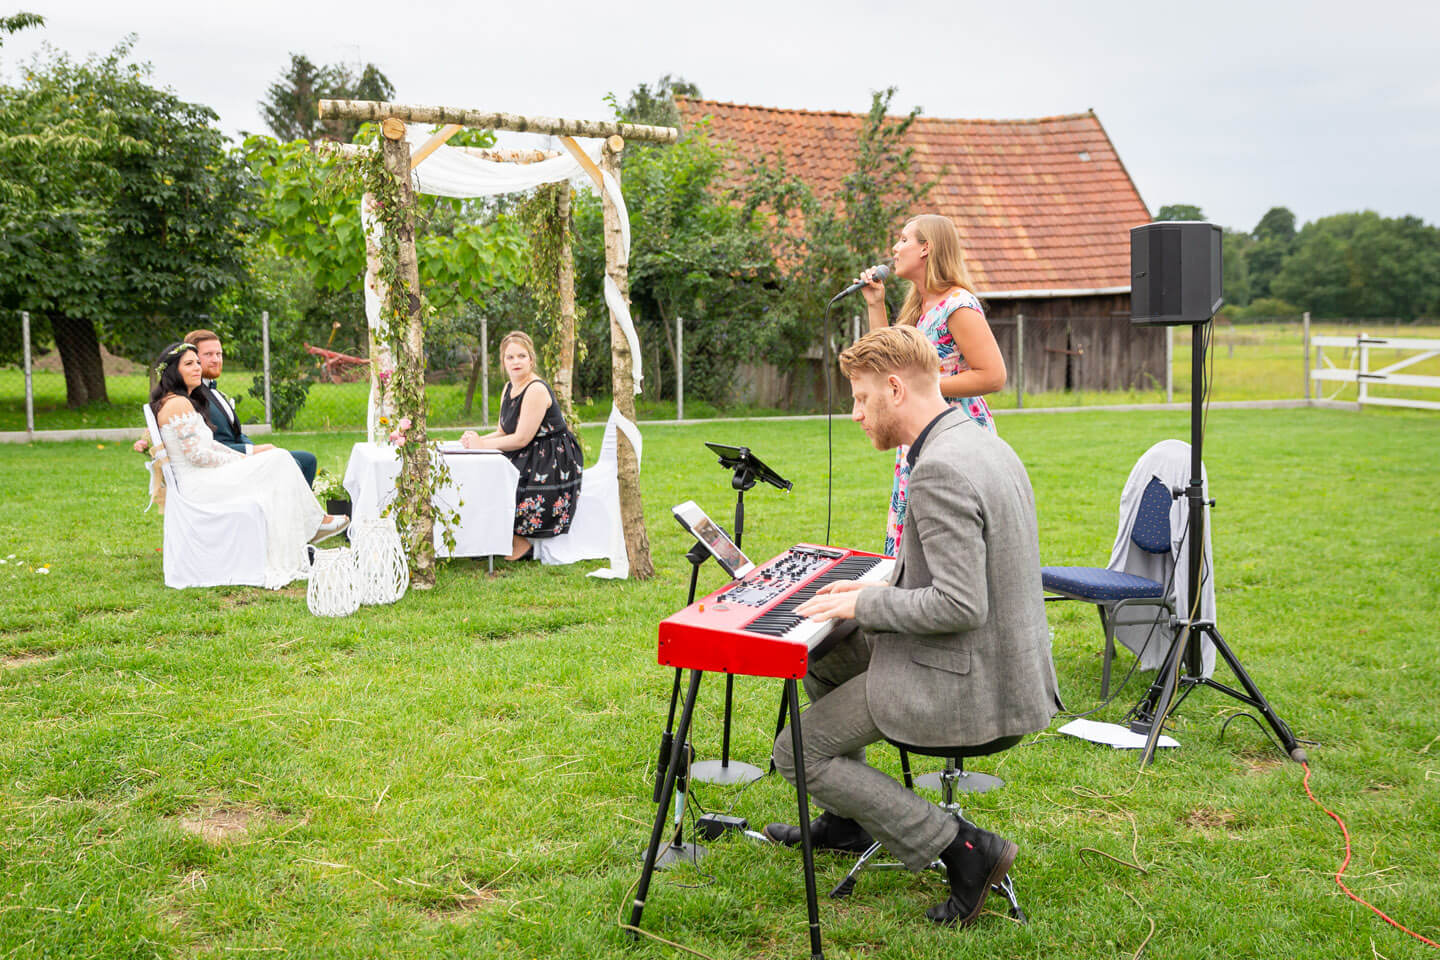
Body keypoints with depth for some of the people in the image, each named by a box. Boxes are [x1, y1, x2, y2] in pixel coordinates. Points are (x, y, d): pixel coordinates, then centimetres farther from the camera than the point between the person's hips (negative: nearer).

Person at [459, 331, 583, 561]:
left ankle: (520, 545, -1)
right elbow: (503, 432, 15)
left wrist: (482, 444, -13)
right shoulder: (509, 388, 11)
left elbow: (521, 439, -19)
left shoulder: (537, 390, -18)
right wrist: (476, 440, -4)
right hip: (527, 461, 9)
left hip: (550, 466, -9)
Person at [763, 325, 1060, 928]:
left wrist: (864, 603, -15)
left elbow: (960, 606, -28)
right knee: (820, 649, 24)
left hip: (965, 683, -10)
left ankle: (964, 850, -2)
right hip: (1004, 663, 11)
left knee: (798, 753, 1)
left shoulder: (939, 470, -24)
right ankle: (848, 821, 35)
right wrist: (879, 587, 12)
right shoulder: (984, 443, 9)